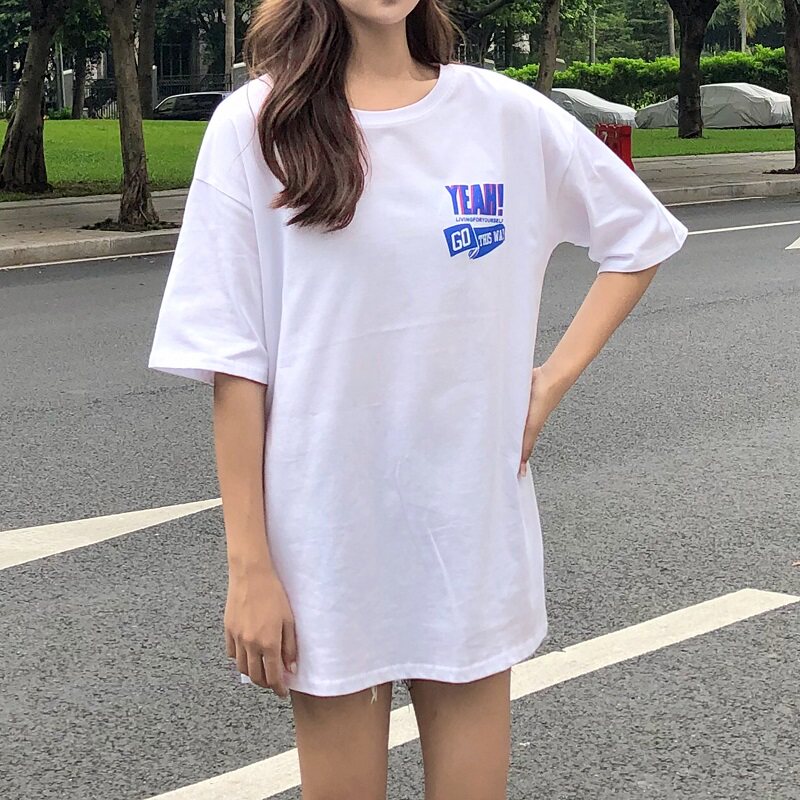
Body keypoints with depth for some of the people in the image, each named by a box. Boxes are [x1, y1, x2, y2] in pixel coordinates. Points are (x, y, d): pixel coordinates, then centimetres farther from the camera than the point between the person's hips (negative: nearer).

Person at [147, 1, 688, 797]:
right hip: (326, 531, -2)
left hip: (477, 521, 2)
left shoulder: (505, 113, 1)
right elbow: (236, 363, -6)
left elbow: (639, 237, 15)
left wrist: (553, 380, 3)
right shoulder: (255, 125, -5)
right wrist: (248, 566, -8)